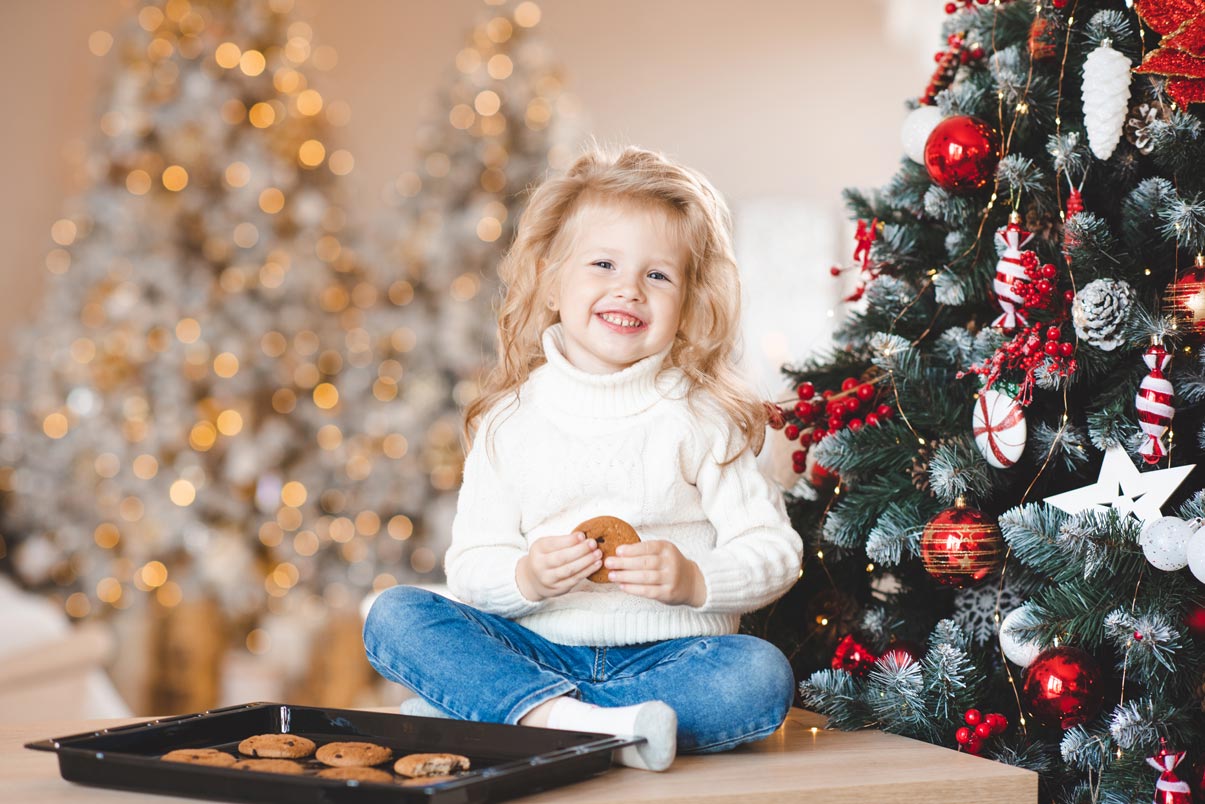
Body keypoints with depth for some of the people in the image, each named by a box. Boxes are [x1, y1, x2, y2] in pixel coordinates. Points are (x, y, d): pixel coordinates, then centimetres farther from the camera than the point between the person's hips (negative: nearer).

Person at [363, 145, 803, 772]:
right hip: (536, 647, 2)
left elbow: (775, 551, -2)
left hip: (667, 653, -1)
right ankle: (572, 719, -37)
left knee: (761, 676, -31)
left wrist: (693, 580, -21)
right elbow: (470, 564, 4)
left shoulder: (699, 418, 2)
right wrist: (526, 577, -18)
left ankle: (481, 708, -31)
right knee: (394, 616, -17)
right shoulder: (510, 419, 6)